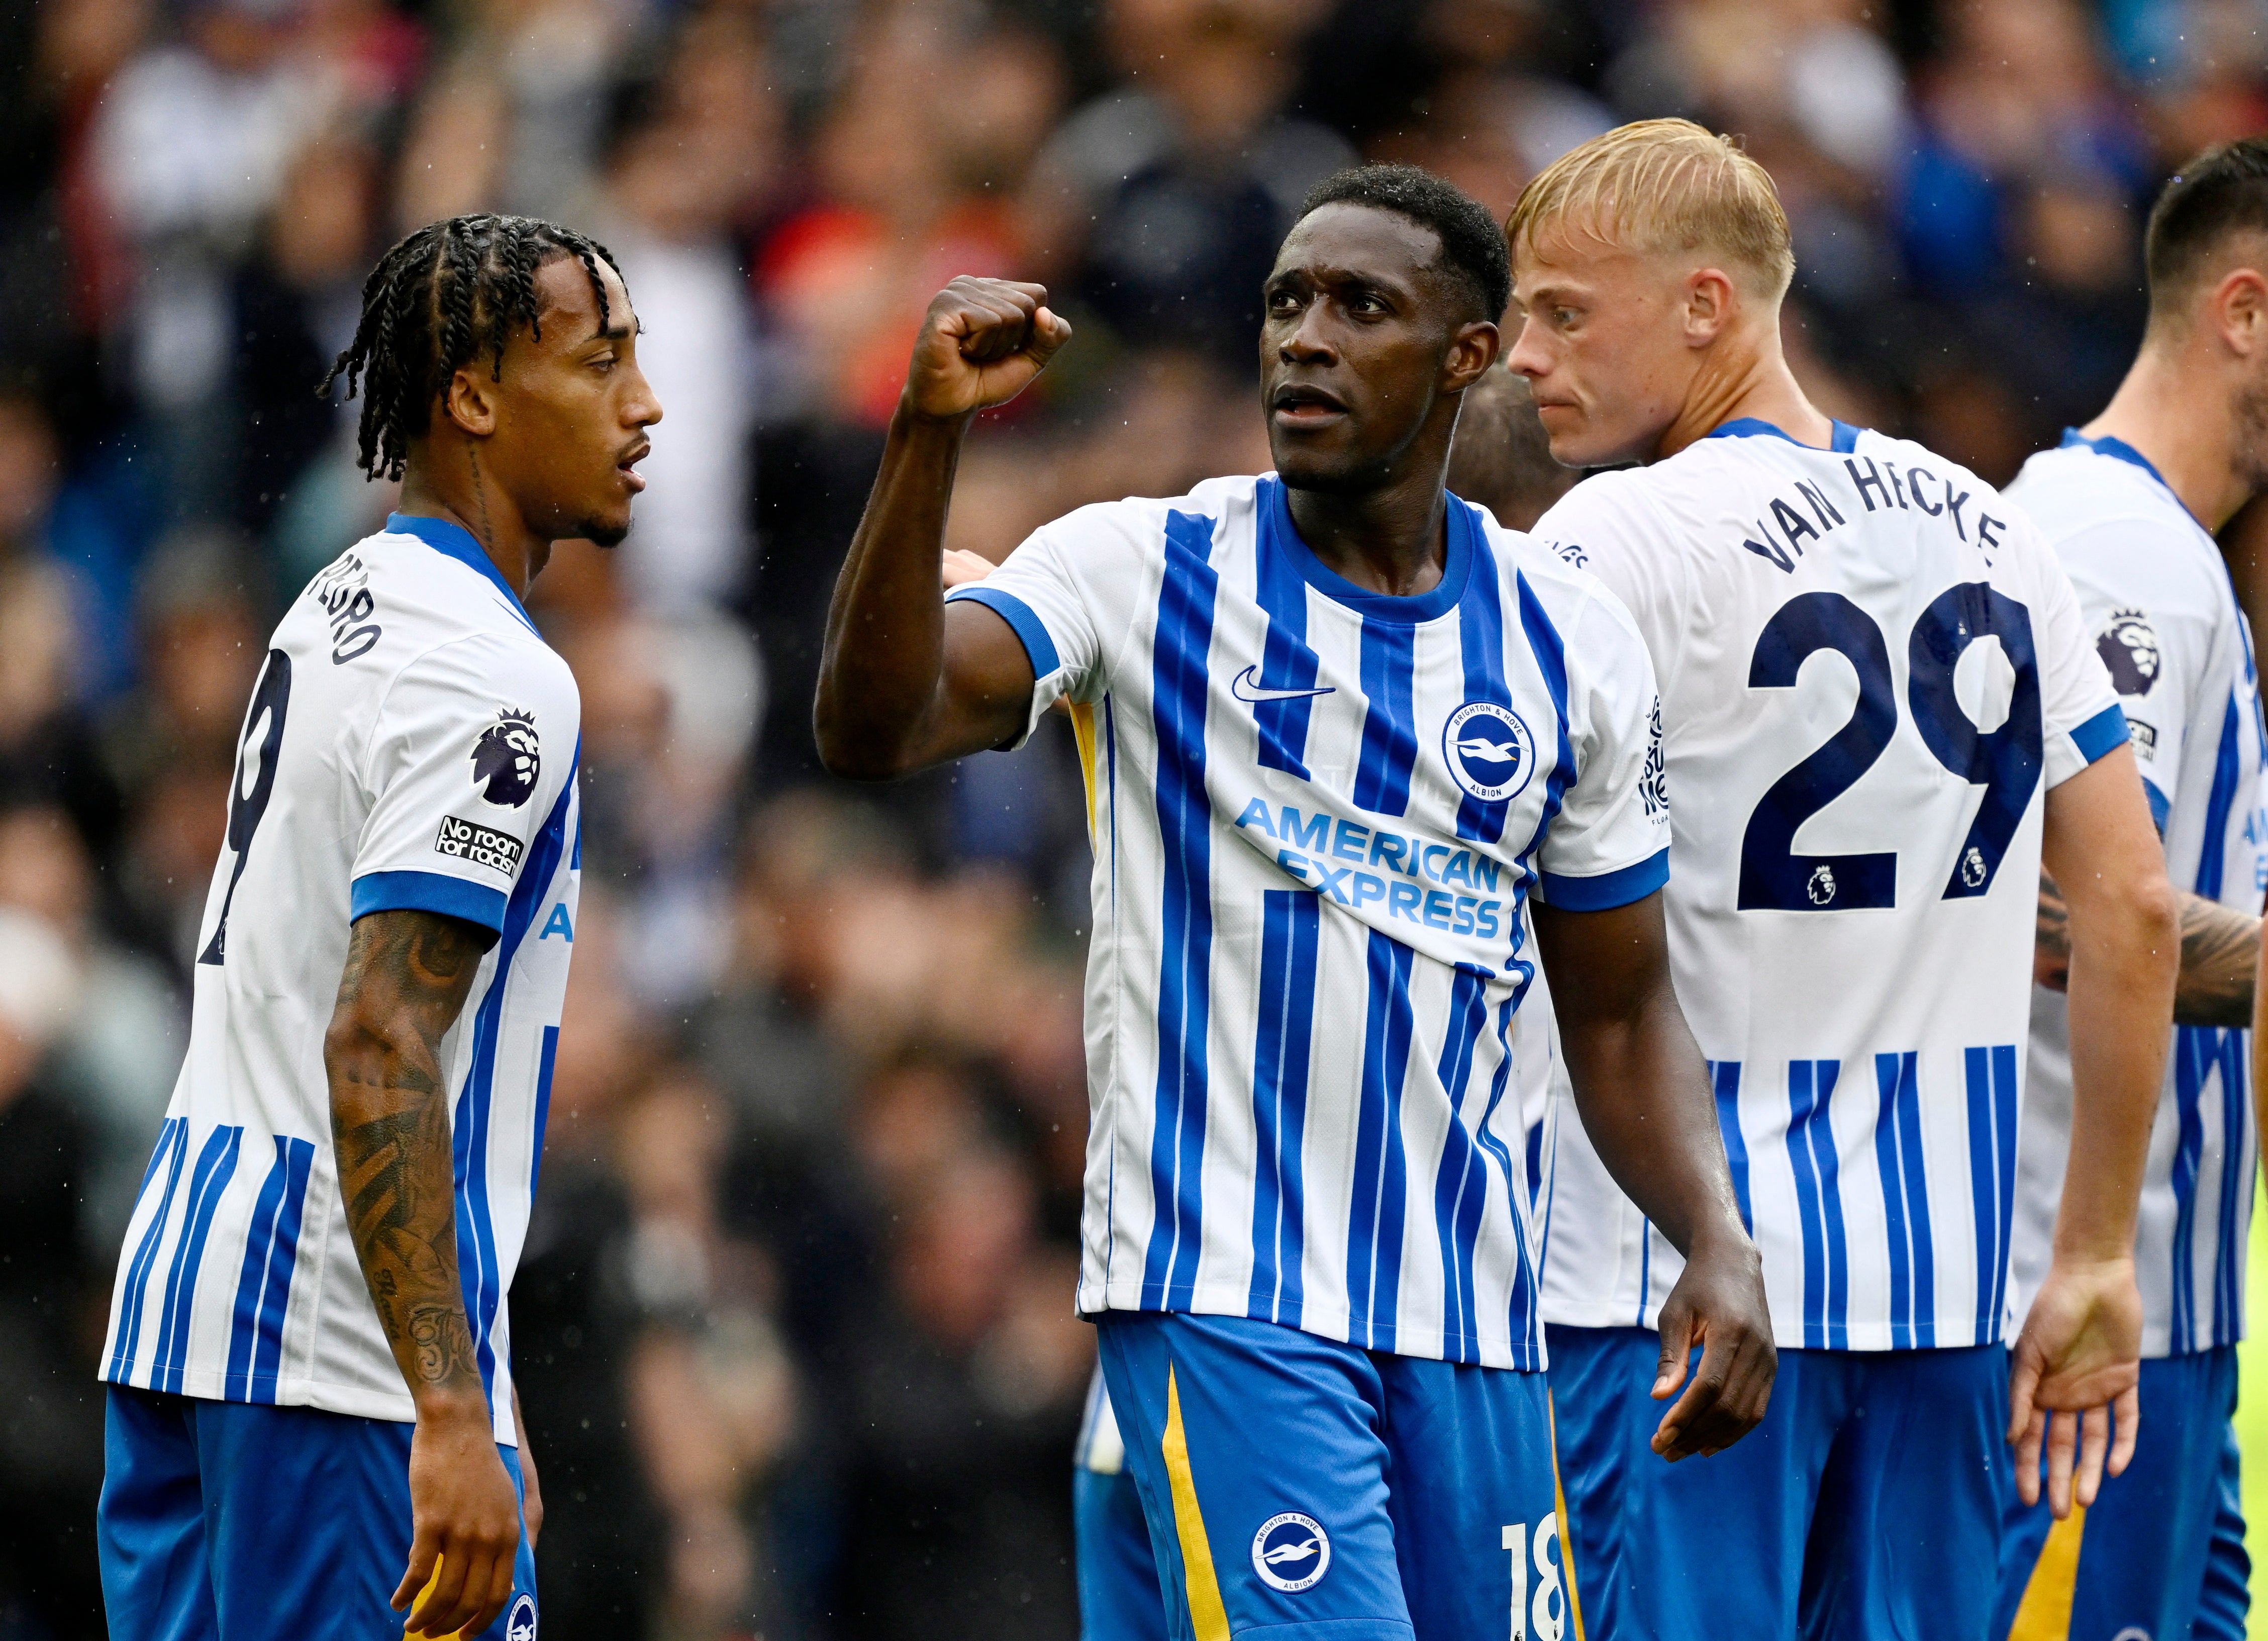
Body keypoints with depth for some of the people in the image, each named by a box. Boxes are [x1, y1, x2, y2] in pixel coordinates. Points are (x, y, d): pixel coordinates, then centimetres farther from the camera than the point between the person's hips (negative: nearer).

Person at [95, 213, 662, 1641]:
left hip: (182, 1296, 10)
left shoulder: (341, 608, 17)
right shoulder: (494, 681, -13)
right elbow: (376, 1054, -22)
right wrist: (450, 1417, -27)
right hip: (350, 1359, -10)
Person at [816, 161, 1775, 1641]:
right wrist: (930, 437, -30)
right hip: (1223, 1289, -5)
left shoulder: (1570, 645, 9)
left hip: (1470, 1319, 5)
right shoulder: (1147, 573, -2)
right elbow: (874, 729, -18)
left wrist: (1718, 1242, 0)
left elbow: (1620, 1010, 16)